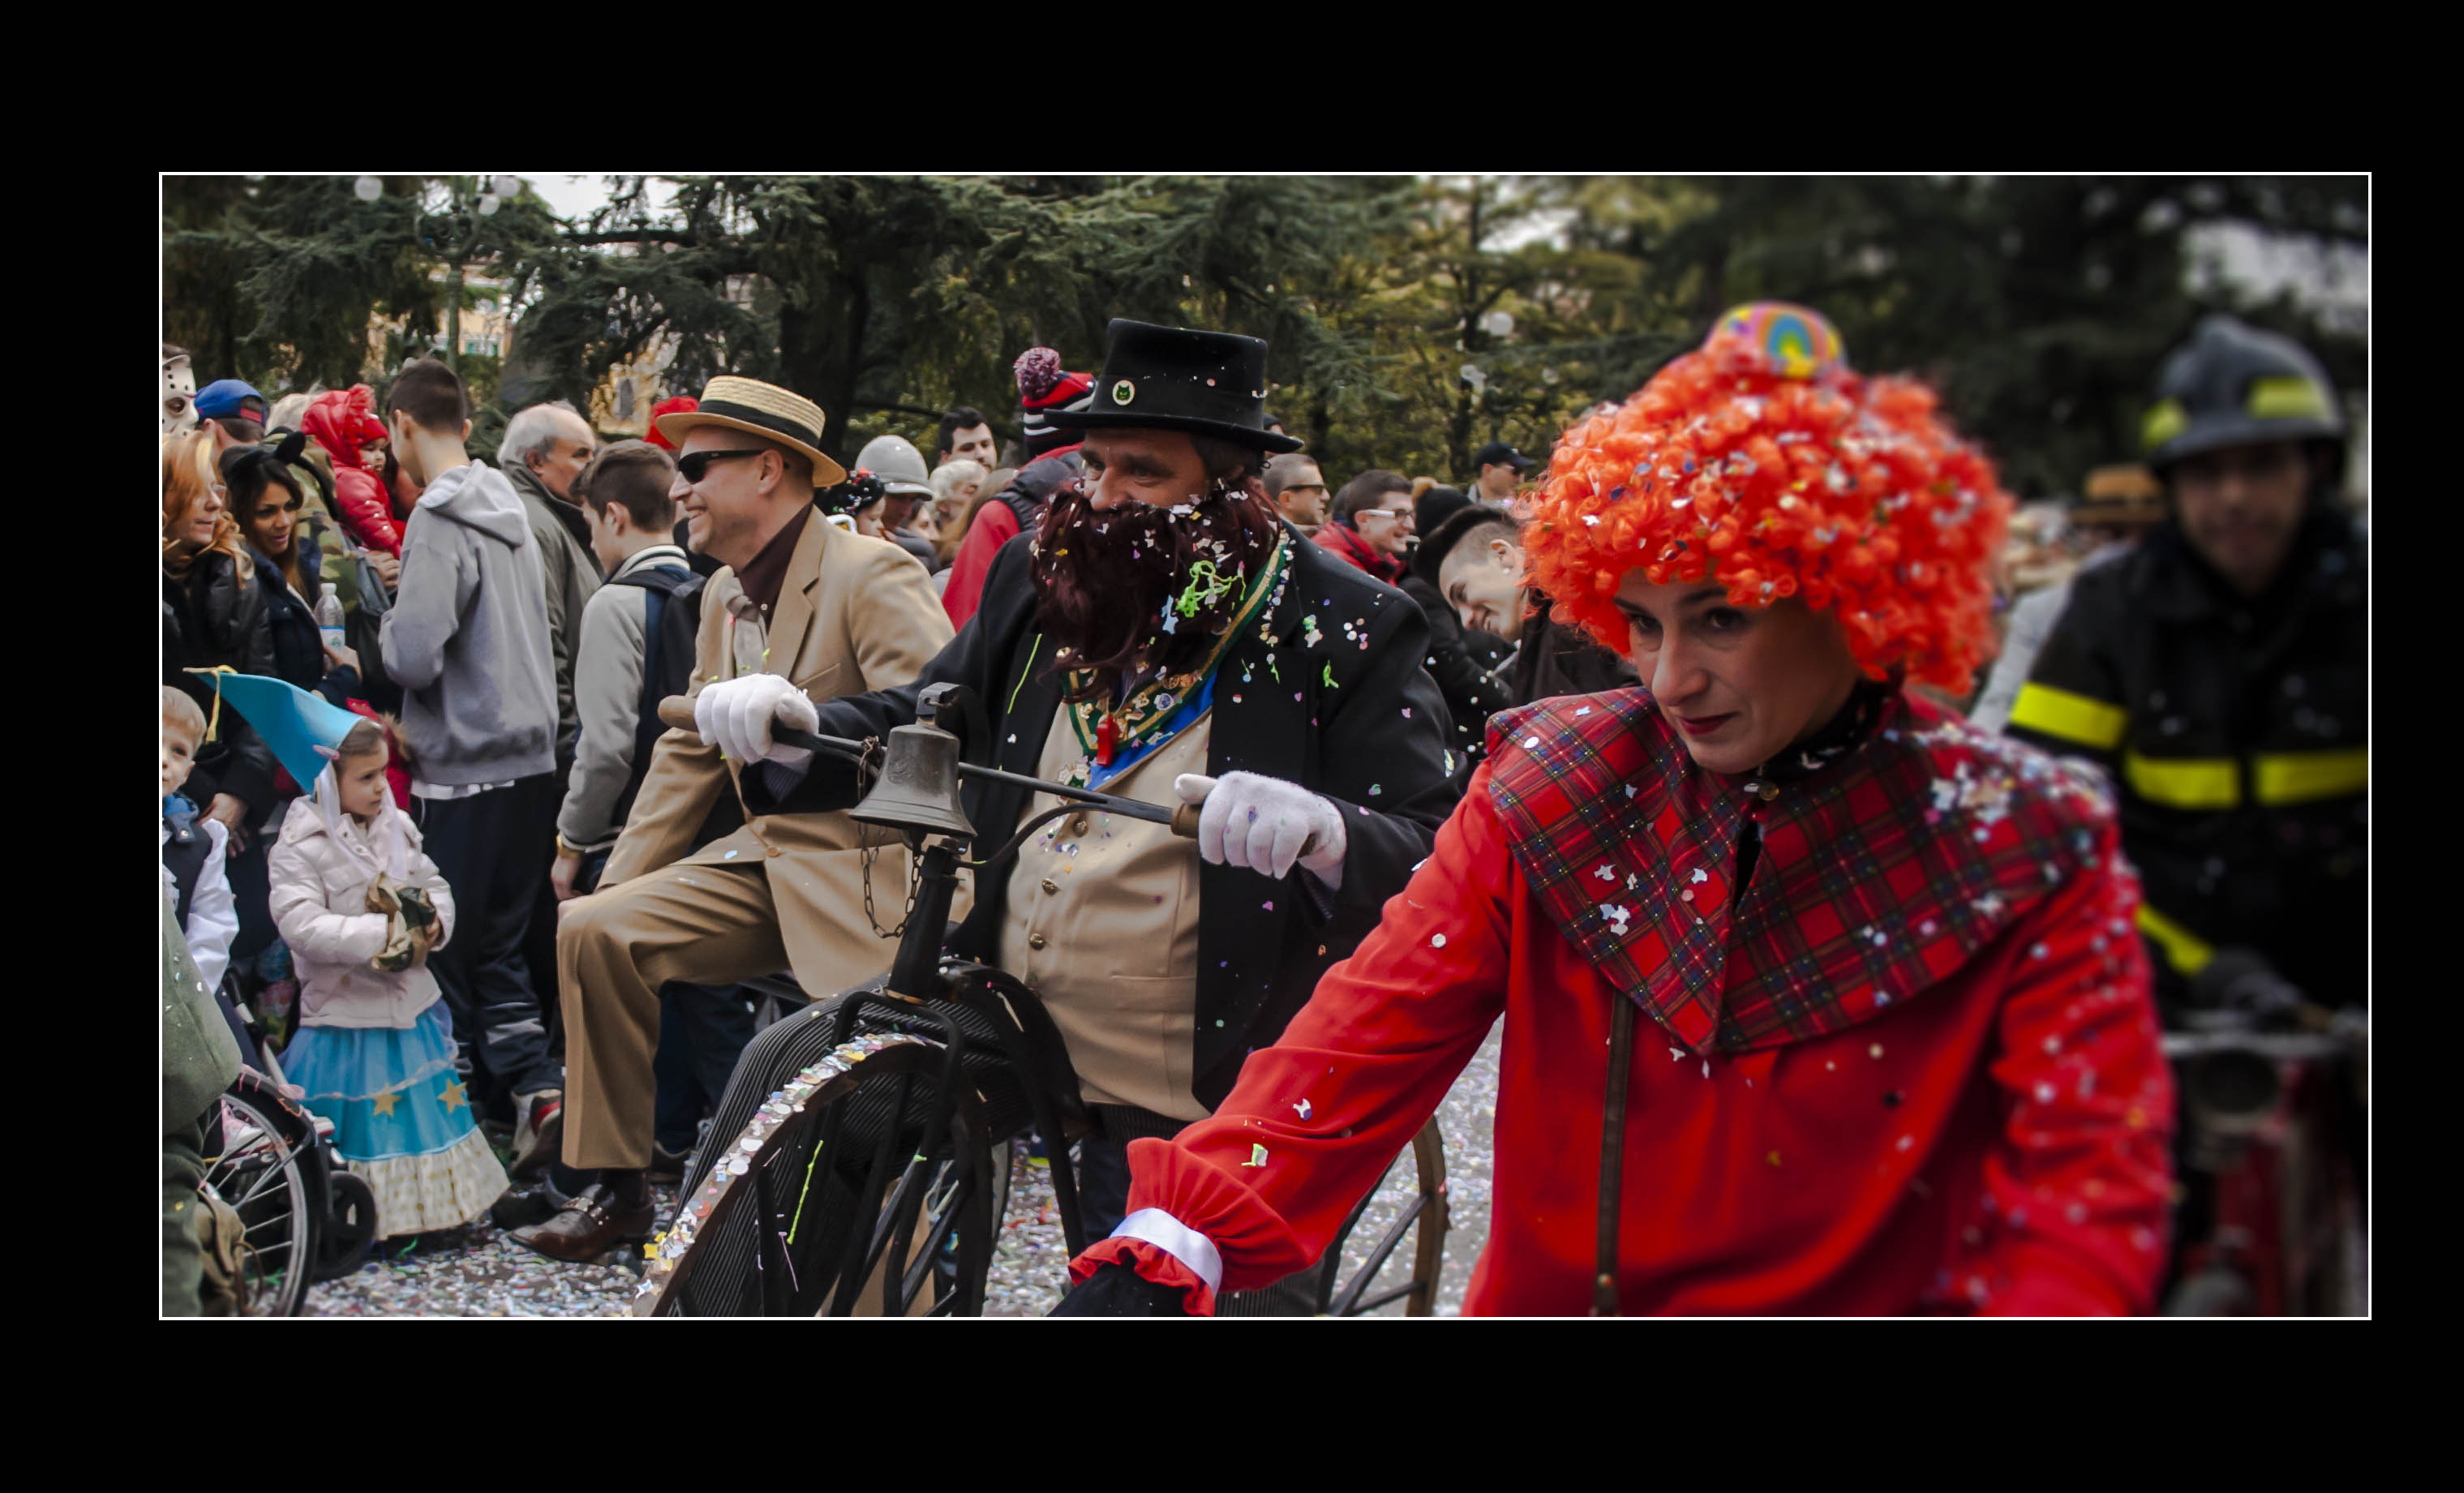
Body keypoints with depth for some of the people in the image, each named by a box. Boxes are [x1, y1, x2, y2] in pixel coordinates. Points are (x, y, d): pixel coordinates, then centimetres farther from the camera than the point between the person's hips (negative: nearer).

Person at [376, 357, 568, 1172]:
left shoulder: (440, 522, -14)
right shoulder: (508, 512, 11)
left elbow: (414, 657, -21)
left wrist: (382, 621, 0)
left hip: (463, 775, -8)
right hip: (530, 760, 8)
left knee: (452, 954, 3)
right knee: (499, 944, 12)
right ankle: (537, 1085, 2)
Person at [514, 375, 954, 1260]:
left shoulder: (872, 575, -13)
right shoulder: (723, 596, 15)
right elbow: (689, 754, 21)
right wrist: (613, 889, 15)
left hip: (863, 877, -8)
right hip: (765, 862, 8)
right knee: (590, 932, -4)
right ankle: (616, 1191, 4)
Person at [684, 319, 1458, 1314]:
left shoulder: (1345, 634, -12)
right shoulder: (1042, 581, 4)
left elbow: (1432, 855, -15)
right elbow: (928, 719, 16)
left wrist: (1324, 832, -38)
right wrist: (794, 726, -5)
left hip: (1179, 1100, -5)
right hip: (999, 1012, 5)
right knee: (781, 1073, -8)